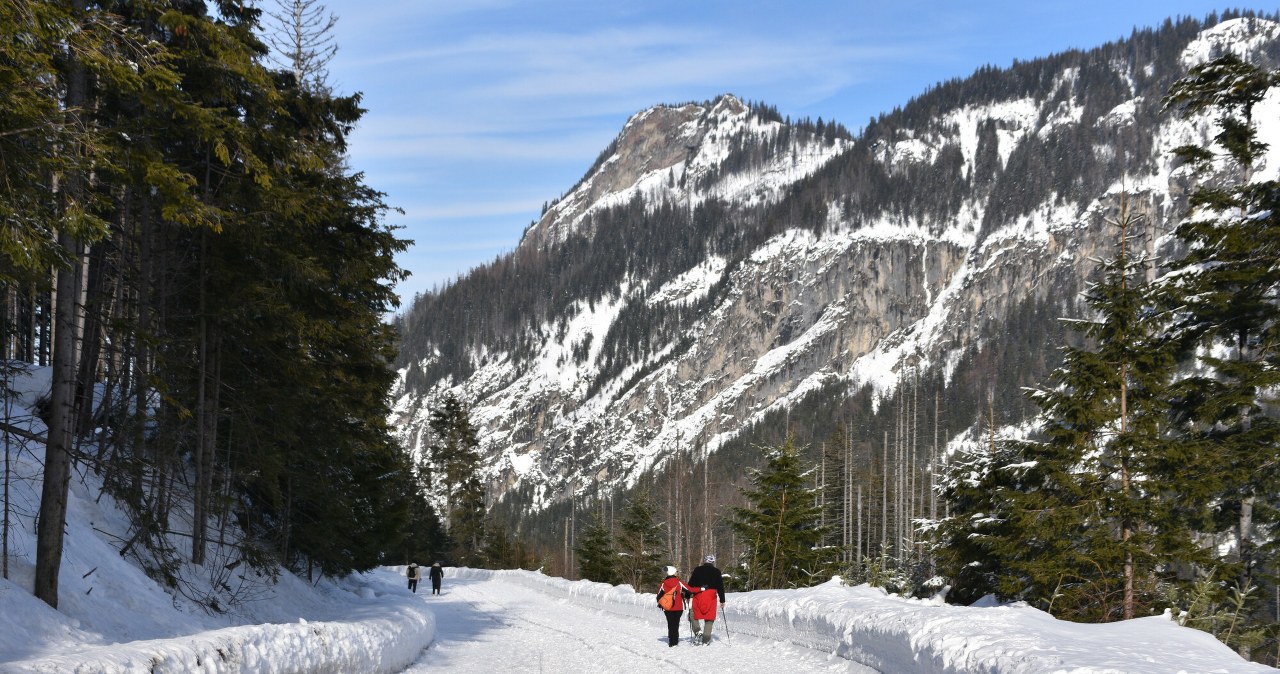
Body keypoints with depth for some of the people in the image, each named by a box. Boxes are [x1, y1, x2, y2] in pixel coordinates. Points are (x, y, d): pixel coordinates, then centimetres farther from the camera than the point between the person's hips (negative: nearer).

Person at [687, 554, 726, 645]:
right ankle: (705, 640, 2)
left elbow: (691, 585, 5)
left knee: (693, 614, 17)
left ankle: (697, 630, -7)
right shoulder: (716, 572, 6)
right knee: (709, 619, 6)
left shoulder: (697, 570, 5)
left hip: (698, 597, 0)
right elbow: (720, 587, 7)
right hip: (711, 598, 0)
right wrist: (722, 600, 12)